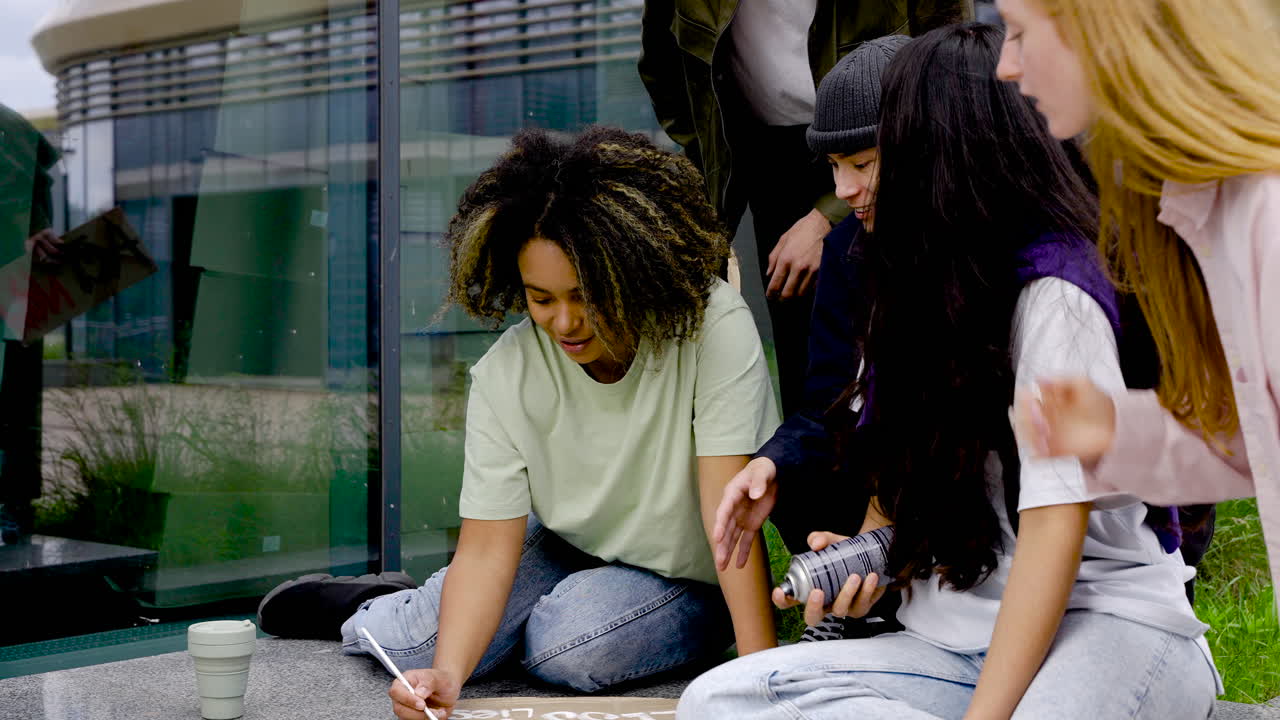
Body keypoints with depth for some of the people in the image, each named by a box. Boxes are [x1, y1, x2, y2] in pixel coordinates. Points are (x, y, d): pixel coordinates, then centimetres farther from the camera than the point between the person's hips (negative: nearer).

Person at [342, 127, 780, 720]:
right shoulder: (504, 376, -18)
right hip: (567, 548, 3)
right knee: (411, 644, -15)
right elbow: (486, 549, -21)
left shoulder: (714, 327, -27)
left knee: (566, 648, -30)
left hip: (687, 577, -3)